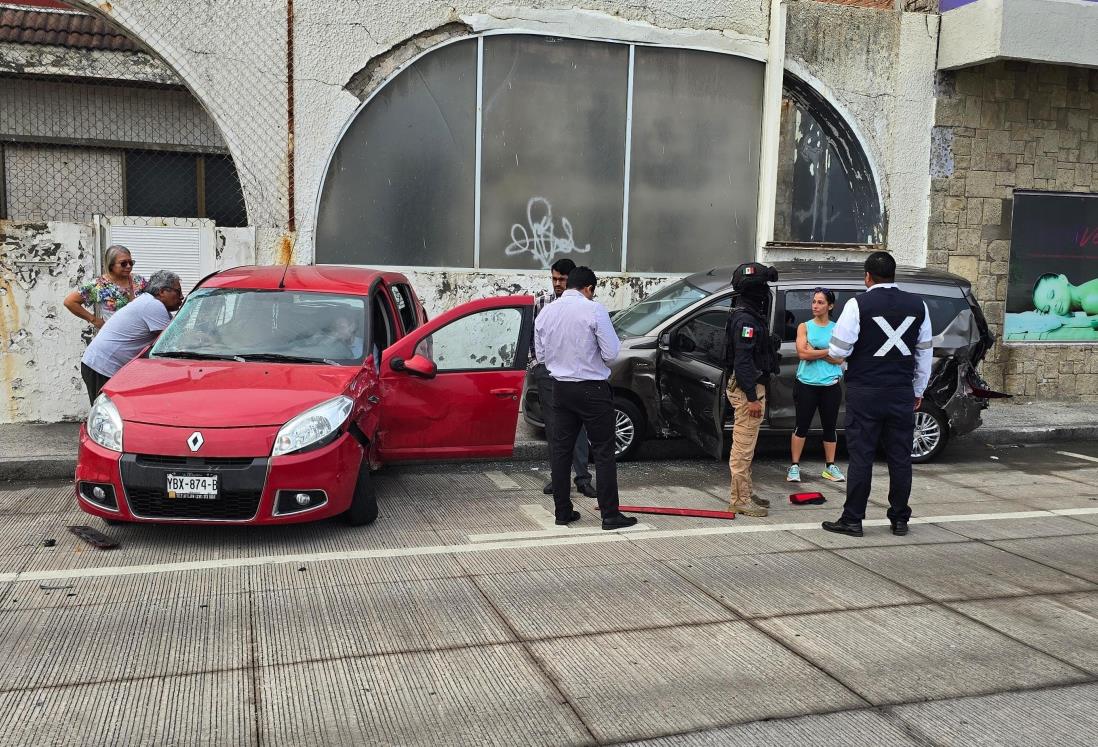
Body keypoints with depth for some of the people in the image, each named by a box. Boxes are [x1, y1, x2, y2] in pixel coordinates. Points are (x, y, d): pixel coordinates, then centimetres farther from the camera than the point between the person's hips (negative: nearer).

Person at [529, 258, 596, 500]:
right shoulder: (542, 302, 7)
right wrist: (535, 362, 5)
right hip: (547, 371, 2)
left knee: (577, 425, -2)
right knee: (552, 425, 7)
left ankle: (582, 477, 3)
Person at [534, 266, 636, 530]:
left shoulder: (545, 313, 3)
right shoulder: (594, 310, -13)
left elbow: (540, 354, 11)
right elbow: (611, 353, -13)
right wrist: (593, 355, 7)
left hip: (560, 388, 5)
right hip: (592, 389, -5)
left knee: (561, 450, 11)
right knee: (603, 452, 2)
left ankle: (563, 512, 15)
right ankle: (610, 515, 4)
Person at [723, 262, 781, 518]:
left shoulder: (751, 315, 16)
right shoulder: (745, 319, -18)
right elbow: (742, 360, -23)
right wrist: (752, 397, -24)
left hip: (751, 386, 11)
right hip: (748, 389, -11)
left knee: (745, 446, 17)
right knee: (743, 446, -6)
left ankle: (745, 494, 26)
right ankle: (741, 500, 0)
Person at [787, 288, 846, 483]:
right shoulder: (804, 327, 3)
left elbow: (838, 359, -7)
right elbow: (802, 353, -12)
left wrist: (813, 351, -13)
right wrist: (828, 351, -11)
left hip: (830, 385, 1)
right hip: (806, 384, -1)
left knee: (829, 426, 9)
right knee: (802, 426, 2)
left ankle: (830, 466, 20)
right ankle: (795, 466, 8)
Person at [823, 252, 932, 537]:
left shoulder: (858, 305, -9)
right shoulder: (917, 305, 6)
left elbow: (838, 350, -10)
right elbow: (925, 352, 12)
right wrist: (918, 390, 21)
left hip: (864, 392, -4)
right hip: (903, 393, 4)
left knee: (861, 456, 0)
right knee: (900, 457, 10)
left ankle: (852, 520, 4)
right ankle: (900, 520, 17)